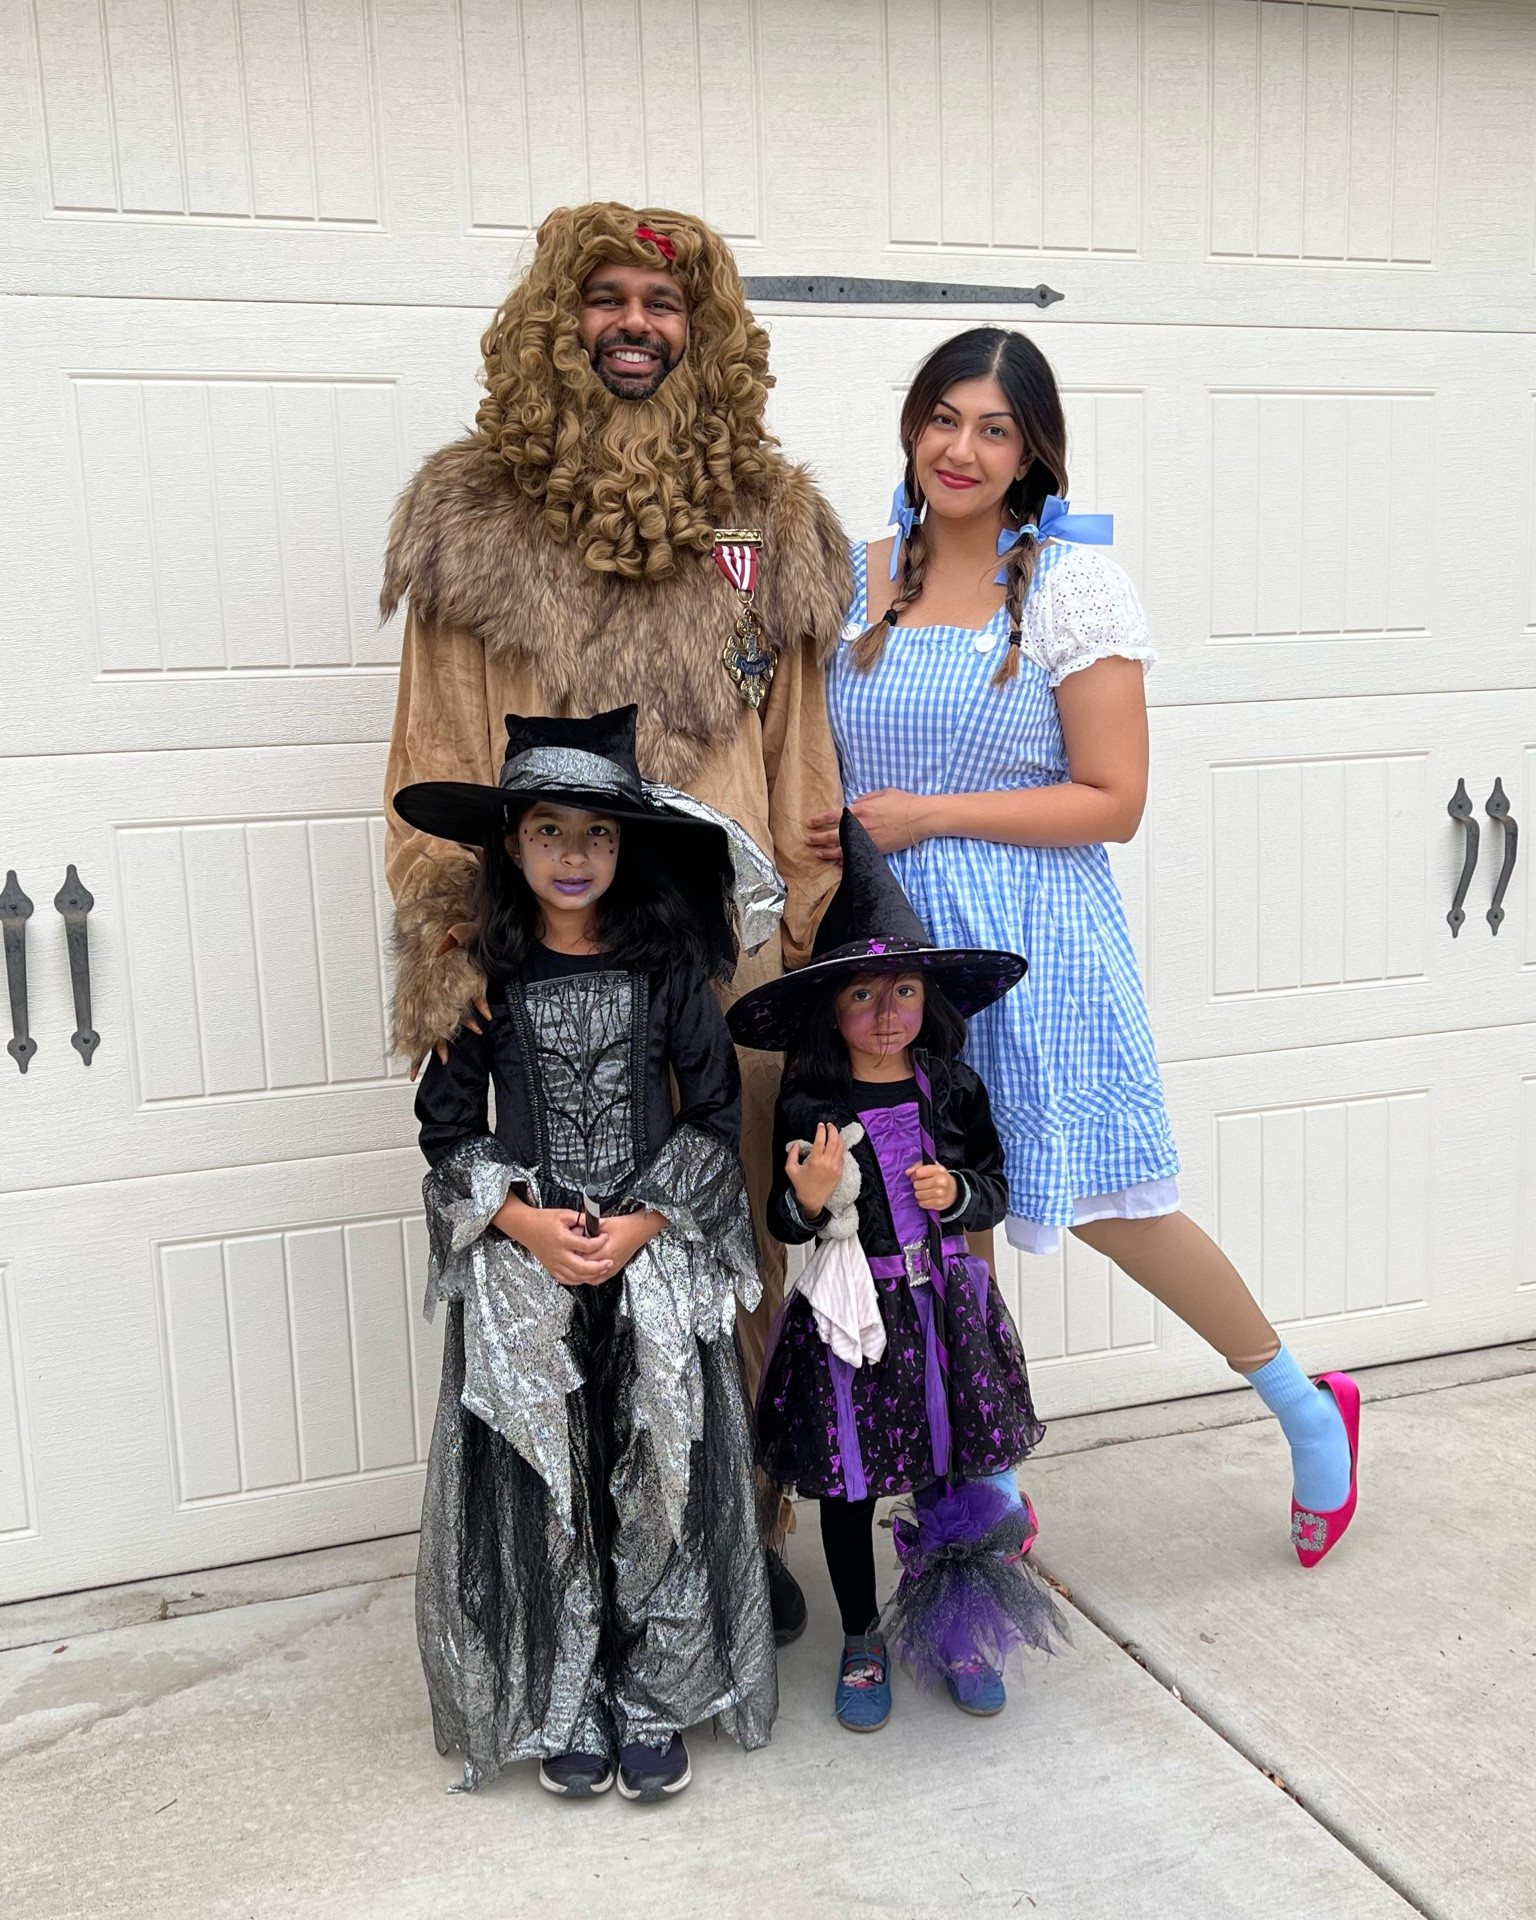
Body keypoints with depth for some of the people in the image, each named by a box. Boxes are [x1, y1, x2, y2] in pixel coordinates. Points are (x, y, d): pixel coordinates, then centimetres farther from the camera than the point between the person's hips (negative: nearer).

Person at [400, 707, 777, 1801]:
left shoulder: (668, 962, -2)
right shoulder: (482, 974, -1)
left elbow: (716, 1113, 0)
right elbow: (448, 1127, 1)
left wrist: (638, 1227, -11)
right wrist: (528, 1223, -13)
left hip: (655, 1257, 0)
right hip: (522, 1268, 0)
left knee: (659, 1475, 3)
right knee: (543, 1485, 4)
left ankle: (656, 1699, 21)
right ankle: (565, 1707, 21)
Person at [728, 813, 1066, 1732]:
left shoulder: (953, 1091, -2)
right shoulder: (809, 1104, -9)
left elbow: (995, 1192, 8)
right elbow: (784, 1223, -3)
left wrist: (956, 1194, -13)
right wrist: (807, 1199, -24)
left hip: (946, 1310, 2)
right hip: (850, 1316, -1)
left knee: (951, 1477, 11)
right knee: (848, 1486, 11)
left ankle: (954, 1632, 34)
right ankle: (863, 1643, 32)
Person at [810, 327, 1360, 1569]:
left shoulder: (1074, 583, -7)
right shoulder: (862, 578, 7)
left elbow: (1113, 801, -12)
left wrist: (929, 816, -16)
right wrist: (835, 840, -1)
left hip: (1029, 941, -4)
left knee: (1104, 1207, 5)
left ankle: (1306, 1404, 30)